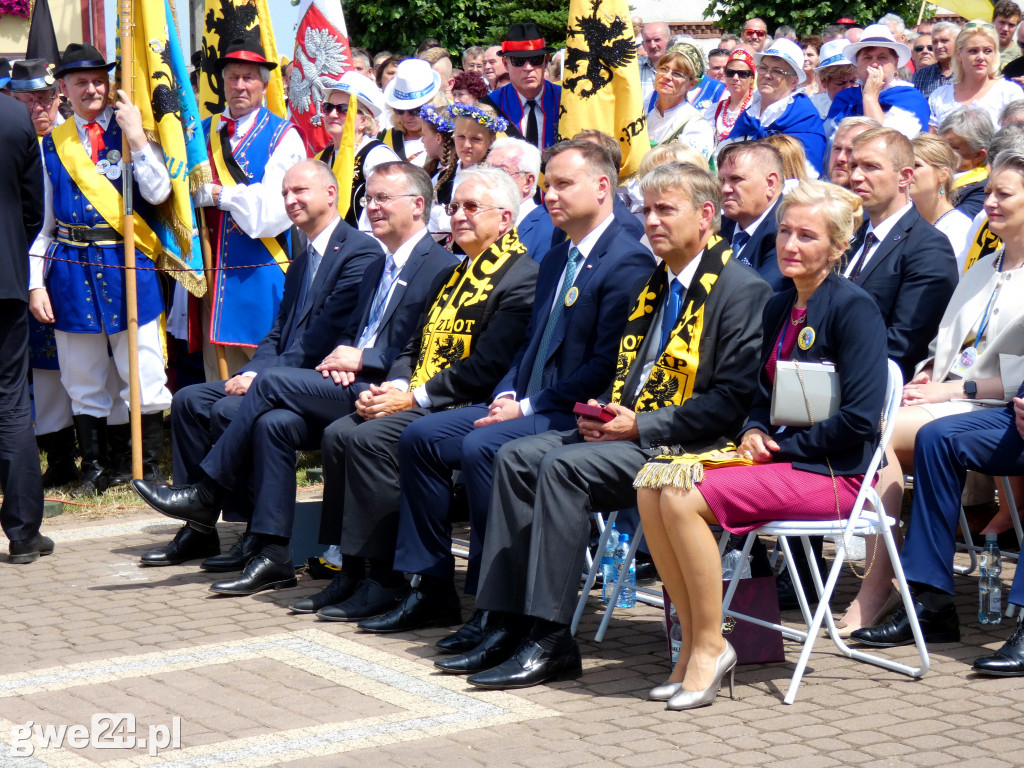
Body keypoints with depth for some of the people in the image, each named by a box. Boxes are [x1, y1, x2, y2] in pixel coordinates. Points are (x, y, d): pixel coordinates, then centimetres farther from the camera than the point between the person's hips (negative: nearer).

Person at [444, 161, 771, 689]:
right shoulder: (655, 286, 20)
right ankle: (509, 625, -10)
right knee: (516, 457, -6)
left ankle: (549, 641, -25)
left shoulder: (742, 290, -8)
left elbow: (733, 399, -16)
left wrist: (641, 426, -18)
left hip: (683, 445, -9)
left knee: (564, 465, -27)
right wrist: (605, 412, 3)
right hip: (629, 430, 9)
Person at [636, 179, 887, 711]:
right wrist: (753, 433, -1)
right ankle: (692, 642, -9)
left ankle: (710, 648, -13)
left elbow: (859, 419, -17)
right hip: (779, 461, 8)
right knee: (653, 483, -13)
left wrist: (779, 447, -12)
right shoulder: (779, 307, 14)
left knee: (685, 498, -25)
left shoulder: (854, 308, -11)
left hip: (833, 474, -8)